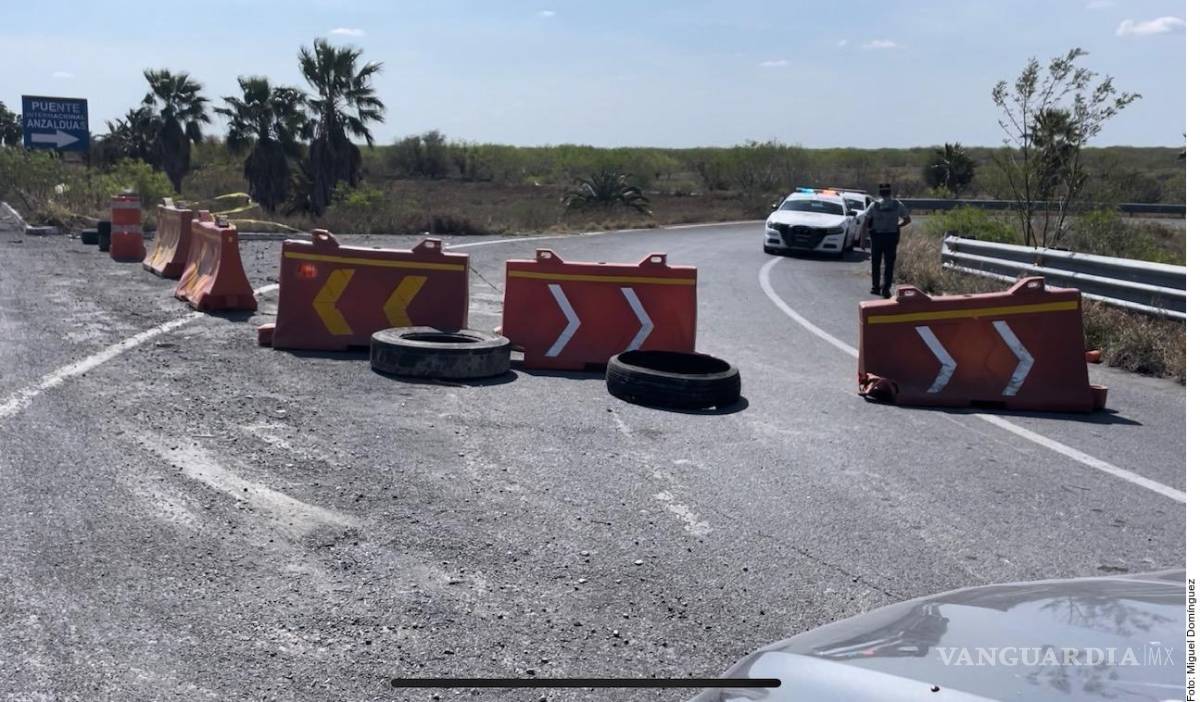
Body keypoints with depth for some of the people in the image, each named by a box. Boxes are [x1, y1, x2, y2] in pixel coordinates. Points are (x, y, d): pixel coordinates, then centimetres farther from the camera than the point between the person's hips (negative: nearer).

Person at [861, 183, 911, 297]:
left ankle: (875, 287, 17)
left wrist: (870, 228, 10)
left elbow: (865, 222, -9)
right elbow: (908, 220, 3)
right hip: (892, 237, 1)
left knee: (875, 263, 12)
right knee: (889, 264, 5)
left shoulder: (874, 205, -8)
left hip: (877, 237, -1)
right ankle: (886, 289, -2)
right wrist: (897, 226, 14)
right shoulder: (897, 205, -3)